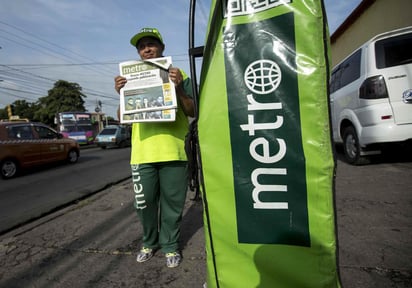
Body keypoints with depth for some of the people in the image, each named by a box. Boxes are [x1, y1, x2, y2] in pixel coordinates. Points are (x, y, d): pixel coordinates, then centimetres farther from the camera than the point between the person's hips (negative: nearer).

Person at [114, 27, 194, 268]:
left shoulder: (178, 75, 7)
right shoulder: (132, 79, 14)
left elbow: (192, 112, 1)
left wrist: (179, 88, -16)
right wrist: (121, 94, -8)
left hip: (173, 151, -2)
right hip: (142, 153, 3)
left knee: (172, 203, 6)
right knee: (144, 203, 9)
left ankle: (170, 245, 24)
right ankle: (150, 242, 30)